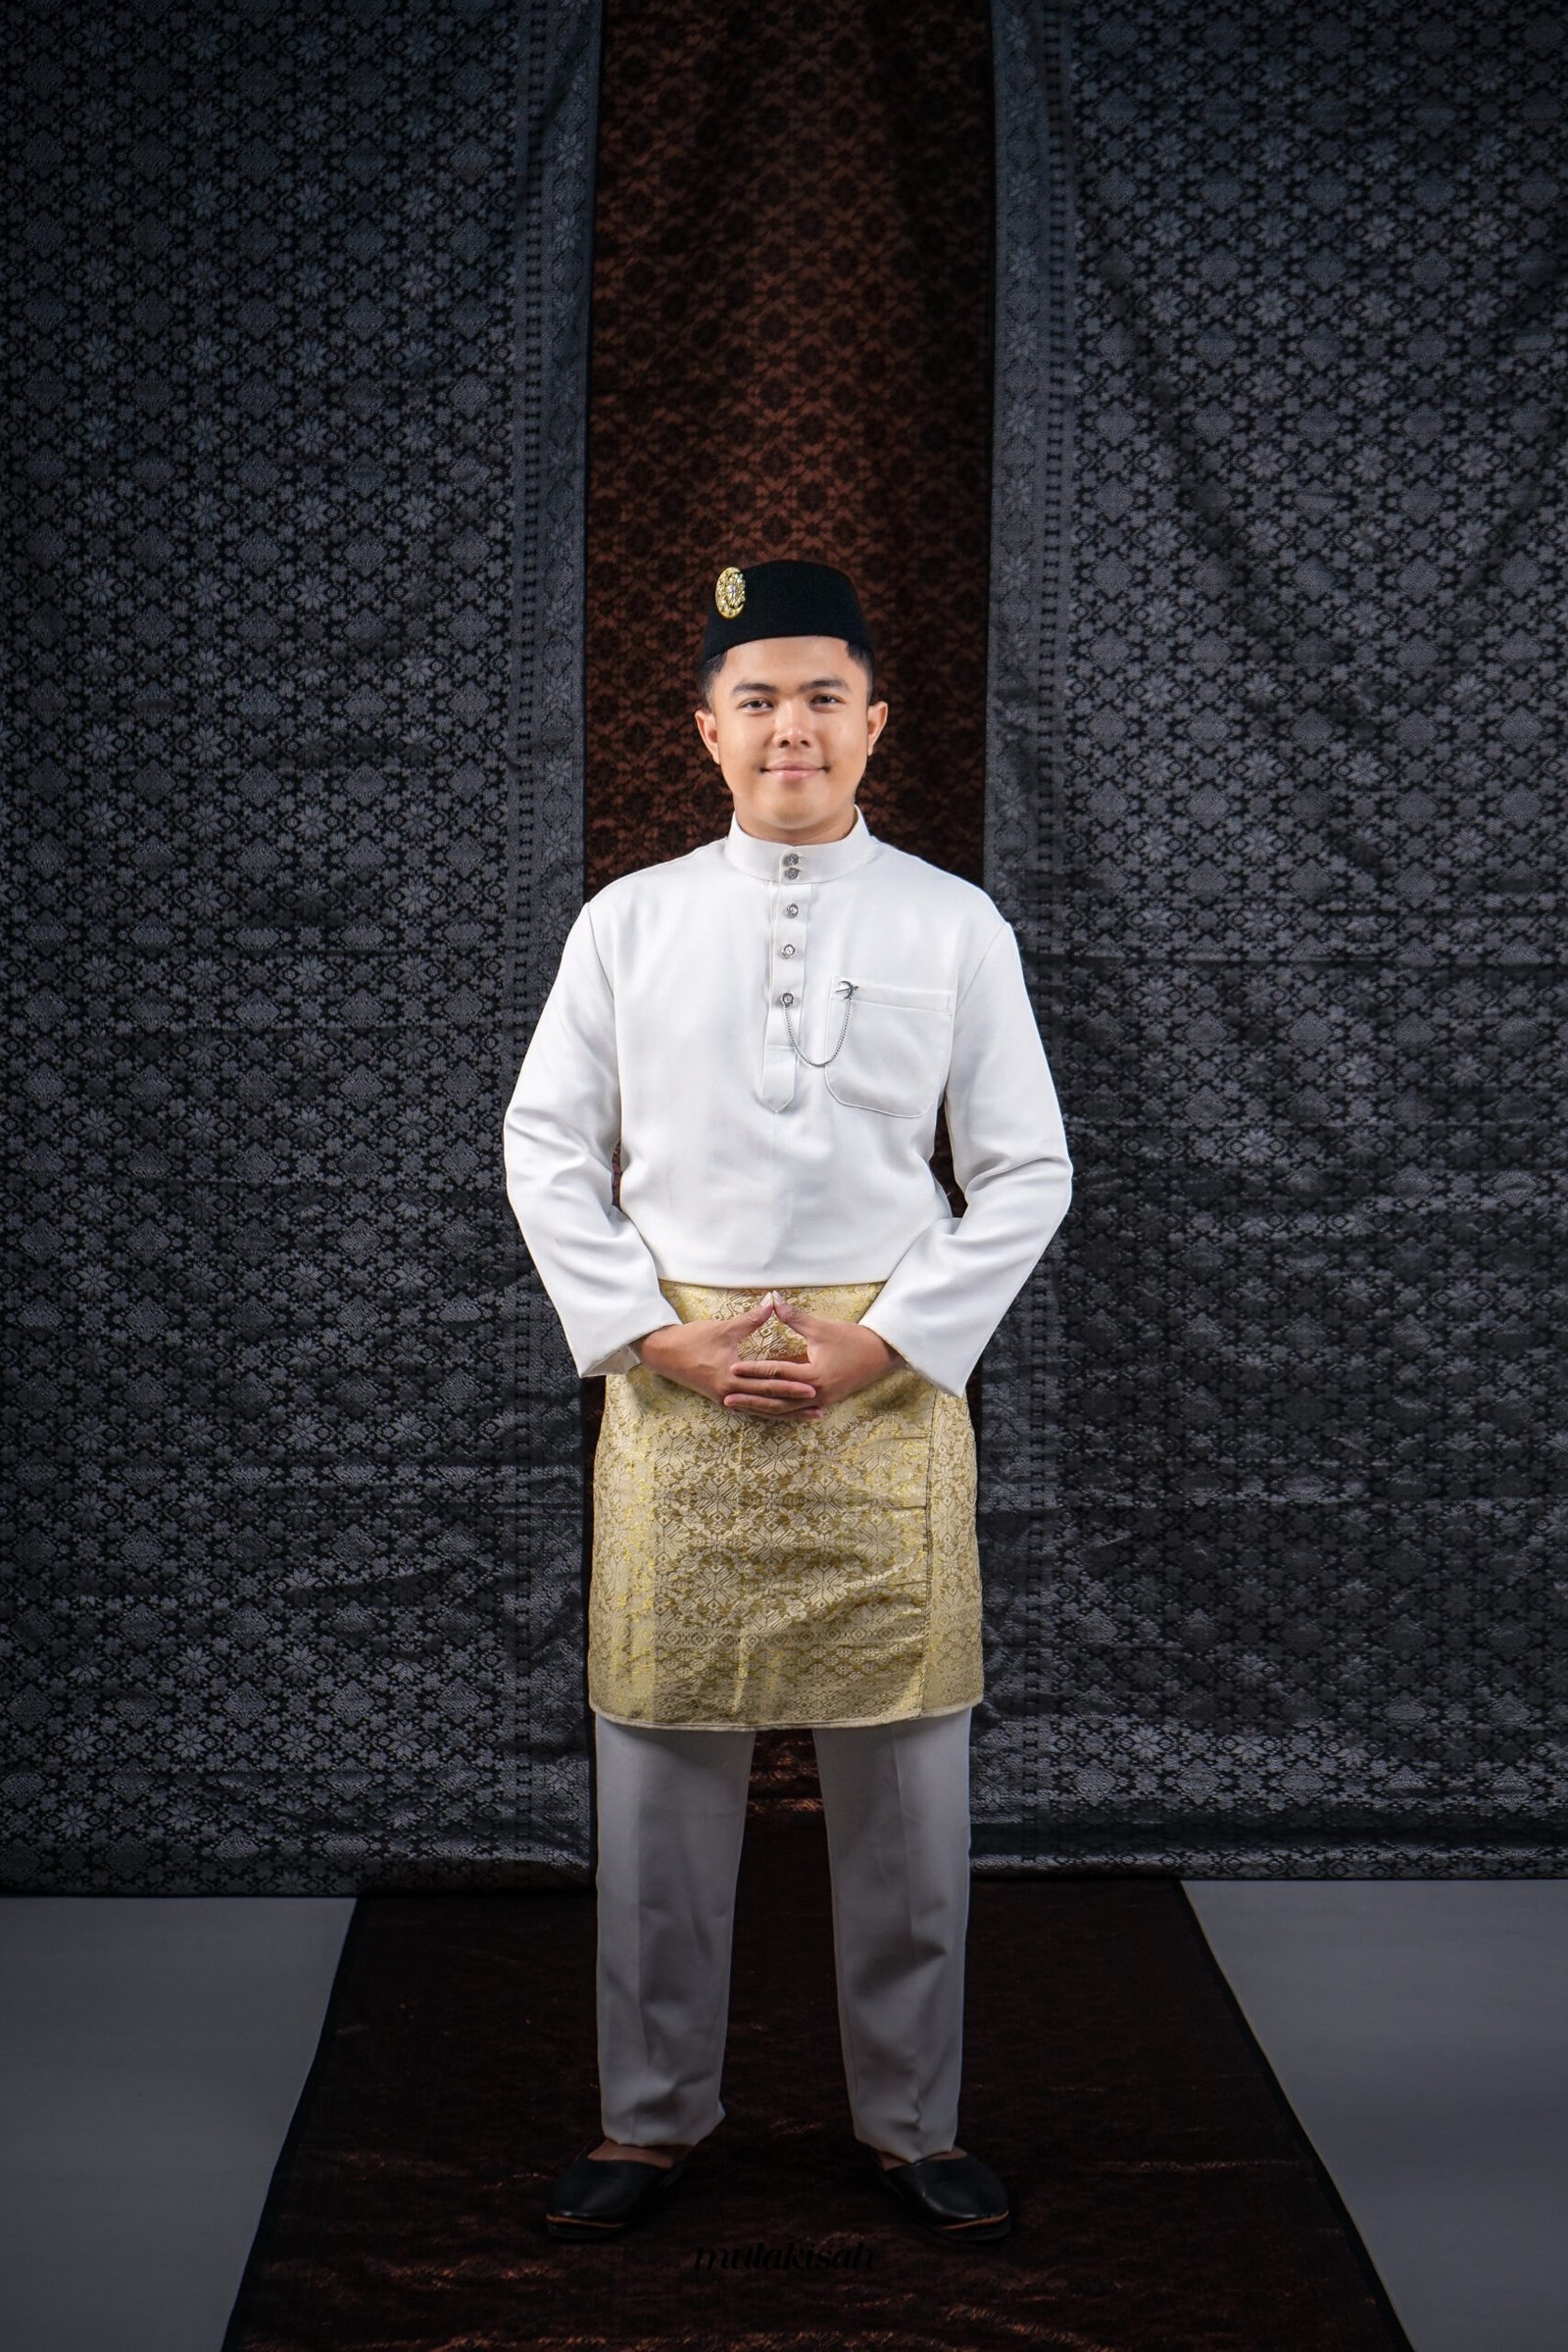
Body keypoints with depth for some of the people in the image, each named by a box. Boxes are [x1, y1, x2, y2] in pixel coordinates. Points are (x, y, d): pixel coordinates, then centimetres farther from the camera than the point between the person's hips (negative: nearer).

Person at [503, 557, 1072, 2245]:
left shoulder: (955, 928, 3)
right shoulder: (628, 922, 5)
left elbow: (1027, 1171, 3)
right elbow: (546, 1149, 7)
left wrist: (888, 1340, -7)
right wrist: (648, 1336, -4)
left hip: (887, 1385, 0)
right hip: (674, 1384, 1)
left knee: (904, 1777, 5)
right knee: (662, 1759, 6)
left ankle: (911, 2123, 21)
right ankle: (652, 2119, 22)